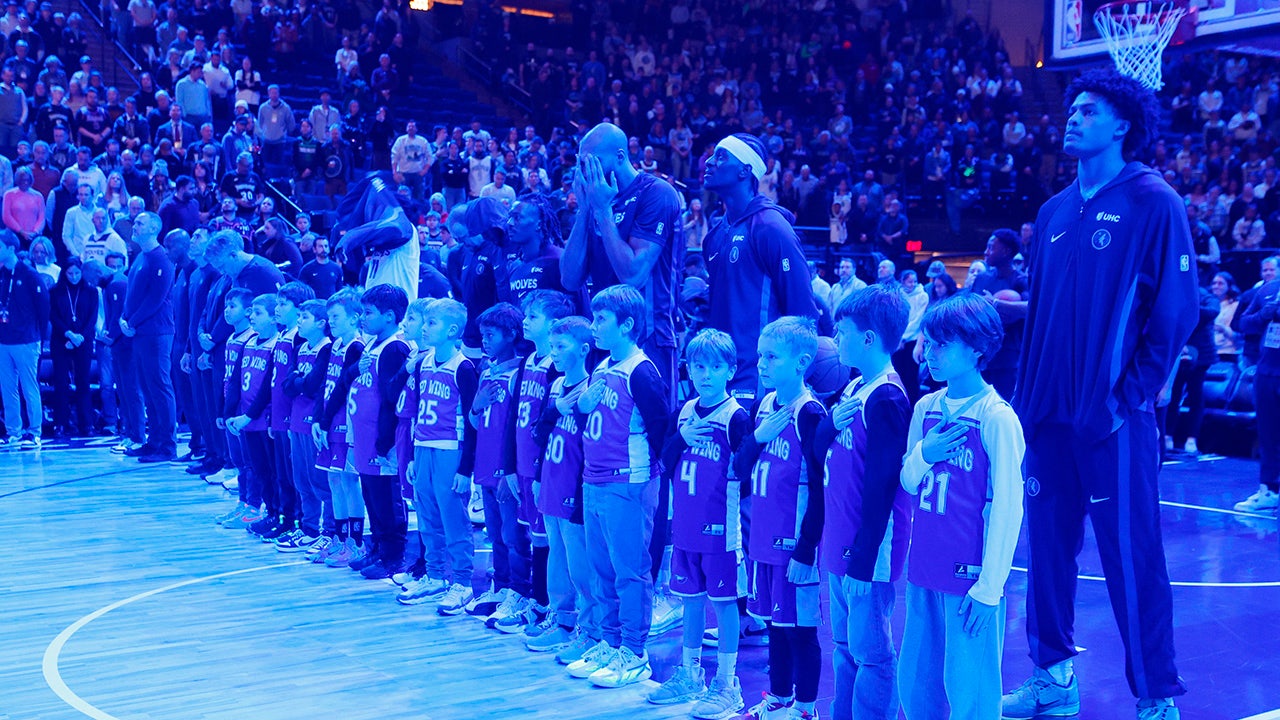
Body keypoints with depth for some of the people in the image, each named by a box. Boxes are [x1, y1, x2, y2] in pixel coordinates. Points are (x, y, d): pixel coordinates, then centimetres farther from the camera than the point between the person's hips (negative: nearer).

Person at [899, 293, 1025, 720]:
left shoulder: (997, 418, -14)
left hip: (970, 577, -6)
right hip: (924, 572, 7)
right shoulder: (926, 408, 6)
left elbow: (1008, 508, -14)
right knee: (915, 683, 15)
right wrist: (924, 453, -9)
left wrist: (989, 588, -15)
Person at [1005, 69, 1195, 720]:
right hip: (1048, 413, 6)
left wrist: (1137, 391, -11)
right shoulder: (1054, 212, 14)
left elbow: (1176, 307, -8)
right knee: (1048, 545, 11)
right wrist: (1027, 393, 9)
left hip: (1112, 416, -6)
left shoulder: (1153, 202, -5)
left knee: (1130, 554, -1)